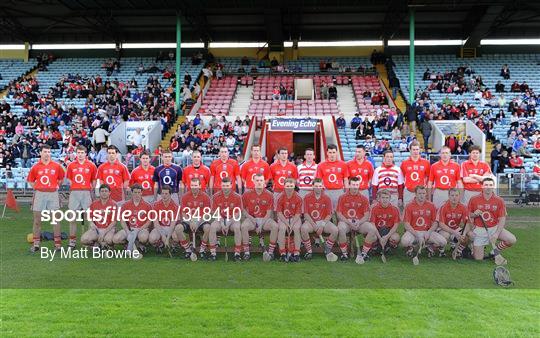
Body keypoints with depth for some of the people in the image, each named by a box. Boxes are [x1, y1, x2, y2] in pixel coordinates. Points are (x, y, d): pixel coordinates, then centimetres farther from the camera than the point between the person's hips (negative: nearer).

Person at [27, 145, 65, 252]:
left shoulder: (56, 166, 2)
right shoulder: (35, 167, 2)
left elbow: (61, 178, 15)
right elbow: (30, 180, 12)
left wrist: (56, 187, 6)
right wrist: (37, 188, 3)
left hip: (53, 194, 0)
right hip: (39, 194, 0)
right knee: (37, 219, 5)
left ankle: (57, 243, 7)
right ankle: (36, 243, 14)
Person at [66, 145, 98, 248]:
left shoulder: (91, 165, 3)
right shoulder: (71, 165, 7)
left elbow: (94, 180, 8)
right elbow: (69, 180, 14)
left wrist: (90, 190, 3)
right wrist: (73, 189, 6)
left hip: (87, 192, -2)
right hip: (74, 192, 2)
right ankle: (72, 241, 12)